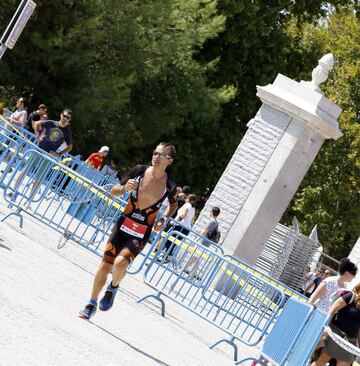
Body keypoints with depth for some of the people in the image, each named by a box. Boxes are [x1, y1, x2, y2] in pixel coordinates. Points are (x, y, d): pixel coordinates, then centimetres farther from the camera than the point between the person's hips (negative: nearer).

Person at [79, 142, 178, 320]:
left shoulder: (169, 185, -7)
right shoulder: (139, 171, -7)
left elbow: (173, 204, 17)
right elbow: (114, 190, 4)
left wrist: (163, 219, 1)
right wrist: (125, 188, -17)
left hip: (141, 234, -2)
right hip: (124, 224, 2)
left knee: (120, 262, -24)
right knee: (105, 265, 2)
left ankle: (113, 288, 10)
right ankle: (92, 305, 22)